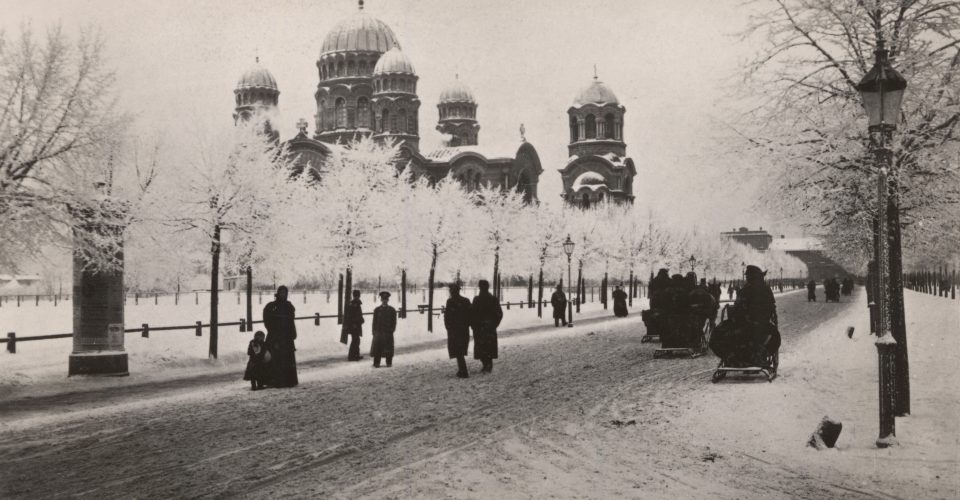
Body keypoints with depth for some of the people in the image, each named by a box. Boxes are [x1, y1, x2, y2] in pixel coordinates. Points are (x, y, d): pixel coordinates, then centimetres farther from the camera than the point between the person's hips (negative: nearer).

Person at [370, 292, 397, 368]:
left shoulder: (392, 310, 5)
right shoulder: (377, 310, 7)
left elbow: (394, 322, 5)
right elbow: (374, 321, 6)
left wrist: (392, 330, -6)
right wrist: (374, 332, -1)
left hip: (388, 333, 0)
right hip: (378, 332, 0)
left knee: (388, 349, 2)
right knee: (377, 348, 0)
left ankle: (389, 363, 11)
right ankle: (376, 363, 5)